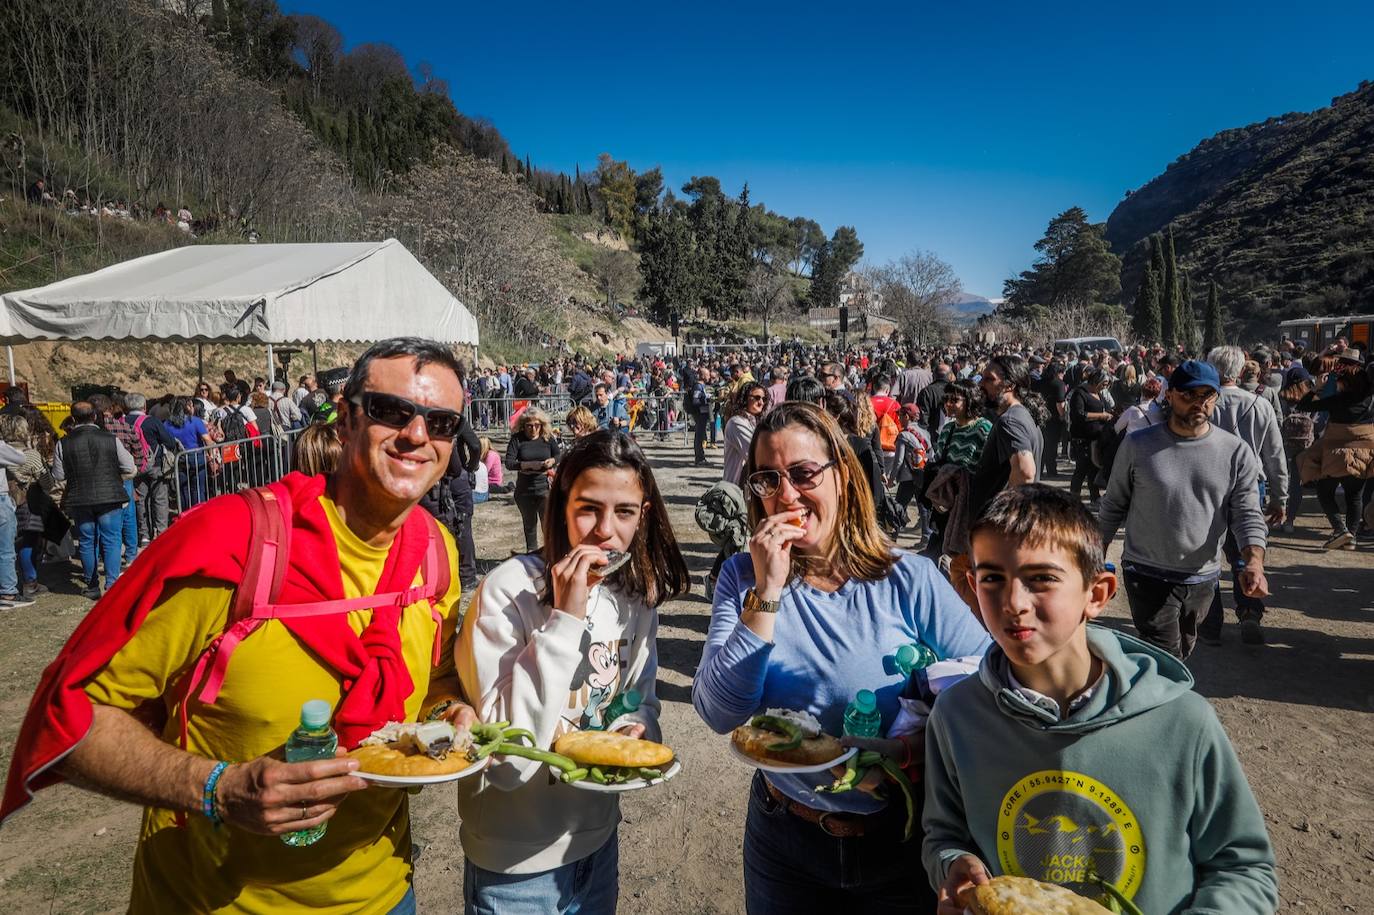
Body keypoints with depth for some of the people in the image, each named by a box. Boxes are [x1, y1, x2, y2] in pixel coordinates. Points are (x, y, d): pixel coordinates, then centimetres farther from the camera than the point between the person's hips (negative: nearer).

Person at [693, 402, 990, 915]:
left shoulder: (910, 580, -13)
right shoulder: (744, 577, -8)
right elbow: (720, 715, -18)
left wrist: (917, 747, -25)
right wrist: (767, 591, -26)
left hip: (899, 839, -1)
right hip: (783, 838, 1)